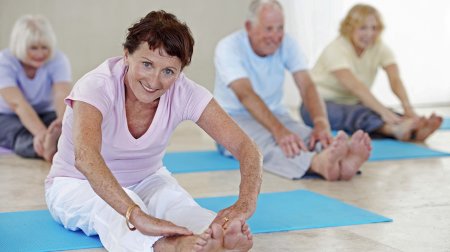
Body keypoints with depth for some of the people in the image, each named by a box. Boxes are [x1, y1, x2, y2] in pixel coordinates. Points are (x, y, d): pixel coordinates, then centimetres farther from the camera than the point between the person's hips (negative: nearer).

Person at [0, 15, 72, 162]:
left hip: (45, 114, 2)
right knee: (23, 136, -37)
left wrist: (64, 121, -57)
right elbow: (18, 104, -36)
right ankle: (49, 148, -67)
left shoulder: (58, 60, -14)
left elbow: (62, 95, -32)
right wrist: (42, 133, -55)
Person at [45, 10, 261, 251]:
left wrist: (245, 202, -49)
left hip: (146, 180, 4)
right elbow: (85, 157, -50)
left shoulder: (185, 93, -20)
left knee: (177, 201, -32)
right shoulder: (97, 86, -31)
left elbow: (245, 147, -28)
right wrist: (137, 216, -64)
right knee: (111, 210, -38)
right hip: (77, 184, -3)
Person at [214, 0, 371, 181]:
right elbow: (246, 94, -34)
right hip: (233, 119, -4)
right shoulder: (228, 48, -19)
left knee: (308, 136, -29)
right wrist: (279, 130, -51)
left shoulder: (286, 43, -4)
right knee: (263, 141, -39)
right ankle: (319, 163, -70)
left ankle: (342, 161, -64)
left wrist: (321, 123, -38)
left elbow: (307, 86, -17)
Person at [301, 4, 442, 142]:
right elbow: (354, 86, -36)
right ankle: (397, 130, -65)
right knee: (355, 113, -37)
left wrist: (407, 107, -39)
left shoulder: (380, 48, -3)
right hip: (319, 104, -5)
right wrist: (384, 112, -48)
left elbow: (395, 79, -19)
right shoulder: (336, 49, -21)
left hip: (352, 103, 5)